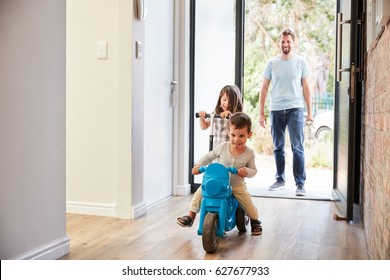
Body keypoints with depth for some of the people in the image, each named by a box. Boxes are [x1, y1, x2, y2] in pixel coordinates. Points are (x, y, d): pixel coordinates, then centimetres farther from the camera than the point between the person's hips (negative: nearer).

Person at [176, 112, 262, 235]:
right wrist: (198, 165, -15)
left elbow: (253, 170, -7)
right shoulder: (222, 147, -15)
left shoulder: (249, 153, -14)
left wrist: (246, 171, -30)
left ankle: (255, 220, 31)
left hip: (237, 185, 0)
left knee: (249, 205, -4)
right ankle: (191, 216, 3)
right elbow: (209, 156, -2)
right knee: (200, 192, -13)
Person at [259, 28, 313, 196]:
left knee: (297, 147, -7)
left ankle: (300, 183, -2)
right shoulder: (272, 63, 6)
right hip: (276, 110, 2)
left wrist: (309, 112, 1)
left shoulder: (301, 62, 4)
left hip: (295, 109, -2)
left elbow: (306, 87, 6)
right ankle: (280, 179, 22)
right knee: (278, 147, 10)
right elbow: (264, 88, 8)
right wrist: (261, 113, 3)